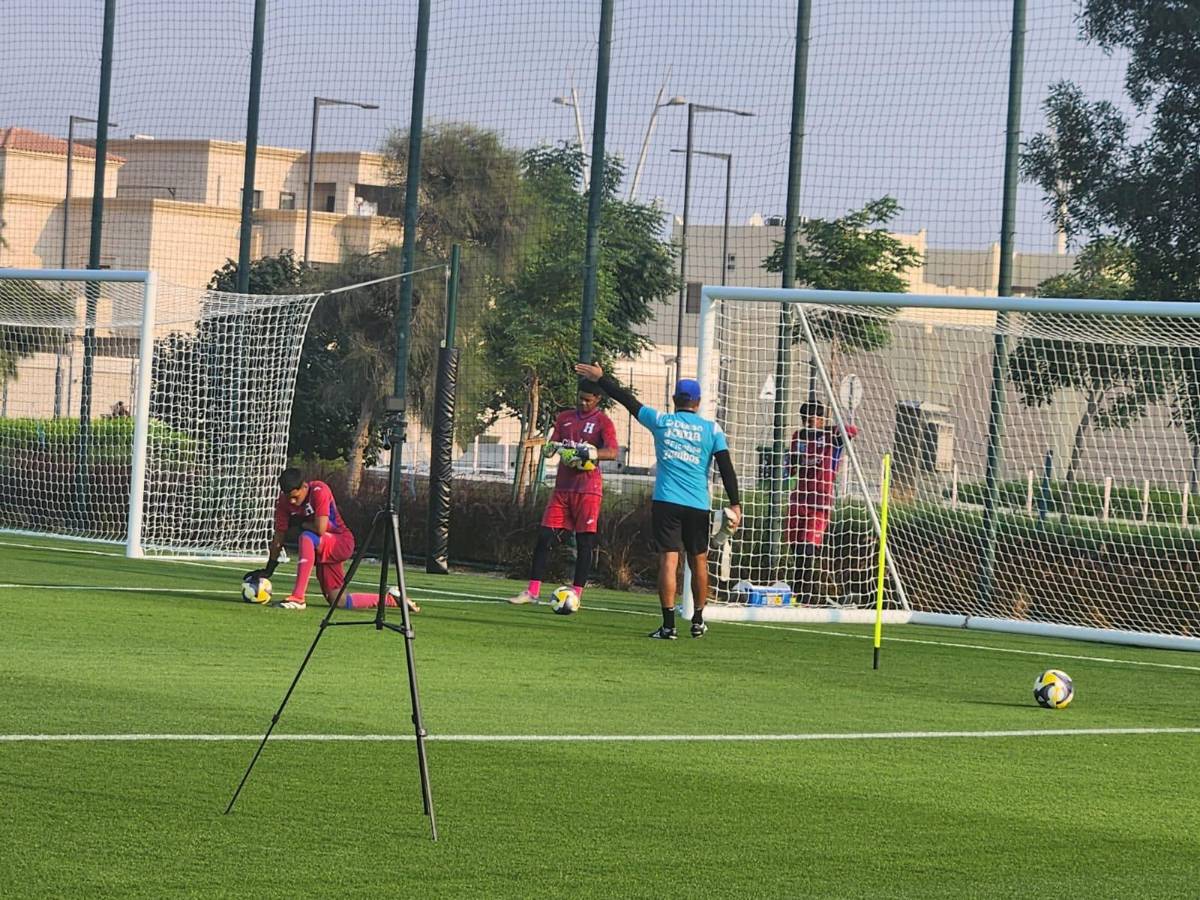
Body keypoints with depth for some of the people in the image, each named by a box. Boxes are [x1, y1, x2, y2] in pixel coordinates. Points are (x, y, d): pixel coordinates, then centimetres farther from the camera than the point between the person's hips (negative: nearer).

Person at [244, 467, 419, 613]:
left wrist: (299, 523, -14)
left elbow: (320, 529, -31)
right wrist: (268, 570, -4)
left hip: (342, 542, -7)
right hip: (323, 549, 7)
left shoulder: (319, 491, -24)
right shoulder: (284, 501, -7)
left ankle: (298, 598, -38)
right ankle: (390, 599, 23)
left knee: (307, 538, -37)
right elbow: (279, 536, -3)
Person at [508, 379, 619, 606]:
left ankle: (576, 594, 0)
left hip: (588, 489, -5)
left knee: (585, 542, -4)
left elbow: (612, 452, -14)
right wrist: (557, 448, -12)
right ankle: (532, 591, 3)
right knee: (545, 536, 0)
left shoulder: (602, 422, -1)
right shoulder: (565, 418, 14)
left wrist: (591, 453, -32)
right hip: (563, 486, 5)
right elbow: (552, 445, 11)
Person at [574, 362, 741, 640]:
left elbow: (628, 400, 12)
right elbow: (726, 468, -1)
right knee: (698, 562, 14)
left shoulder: (661, 421, 4)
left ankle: (669, 624, -13)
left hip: (666, 502, -1)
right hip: (698, 505, 1)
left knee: (668, 560, -6)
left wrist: (600, 378, 23)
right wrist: (735, 504, 1)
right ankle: (698, 621, 23)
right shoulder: (711, 429, 3)